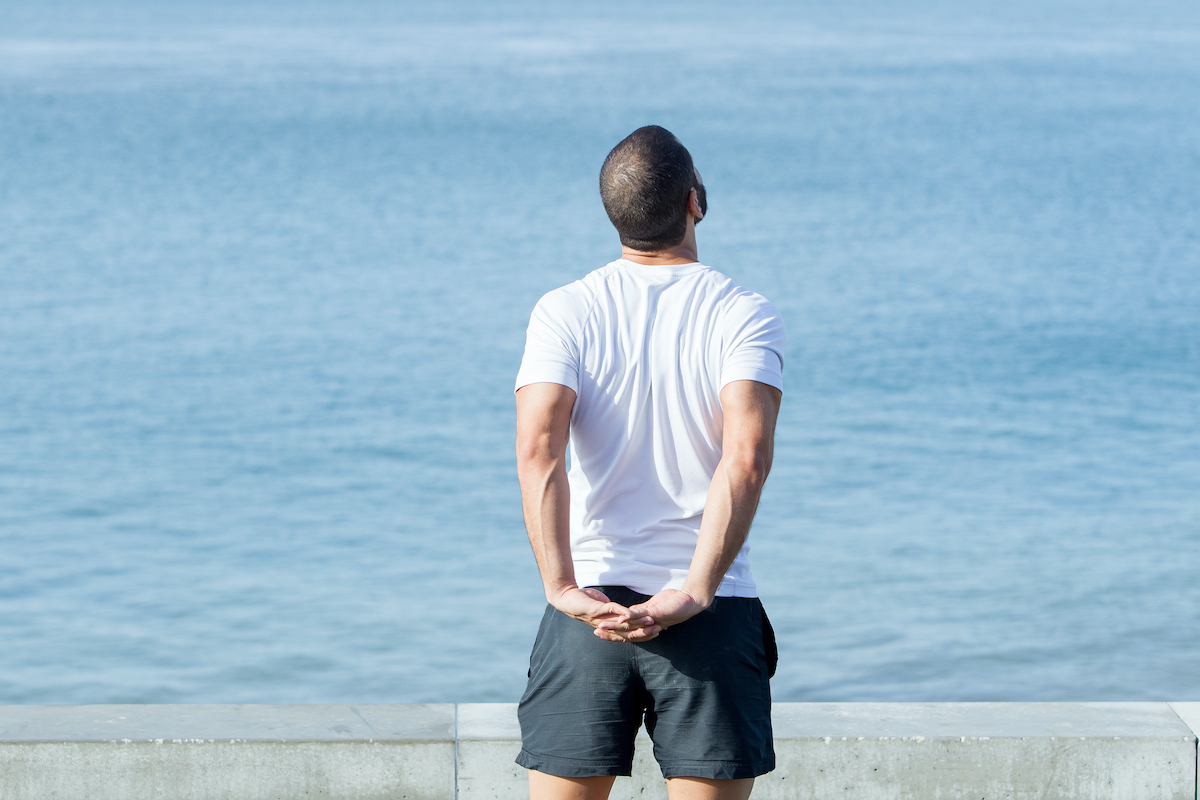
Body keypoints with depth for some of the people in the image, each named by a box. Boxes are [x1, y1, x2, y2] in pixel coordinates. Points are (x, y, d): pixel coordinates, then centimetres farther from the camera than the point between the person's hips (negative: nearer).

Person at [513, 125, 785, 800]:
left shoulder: (564, 313, -1)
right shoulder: (747, 316, -4)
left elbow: (538, 449, -15)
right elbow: (747, 457, -18)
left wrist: (562, 586, -15)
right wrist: (694, 592, -18)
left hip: (588, 610, 1)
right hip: (714, 618, -1)